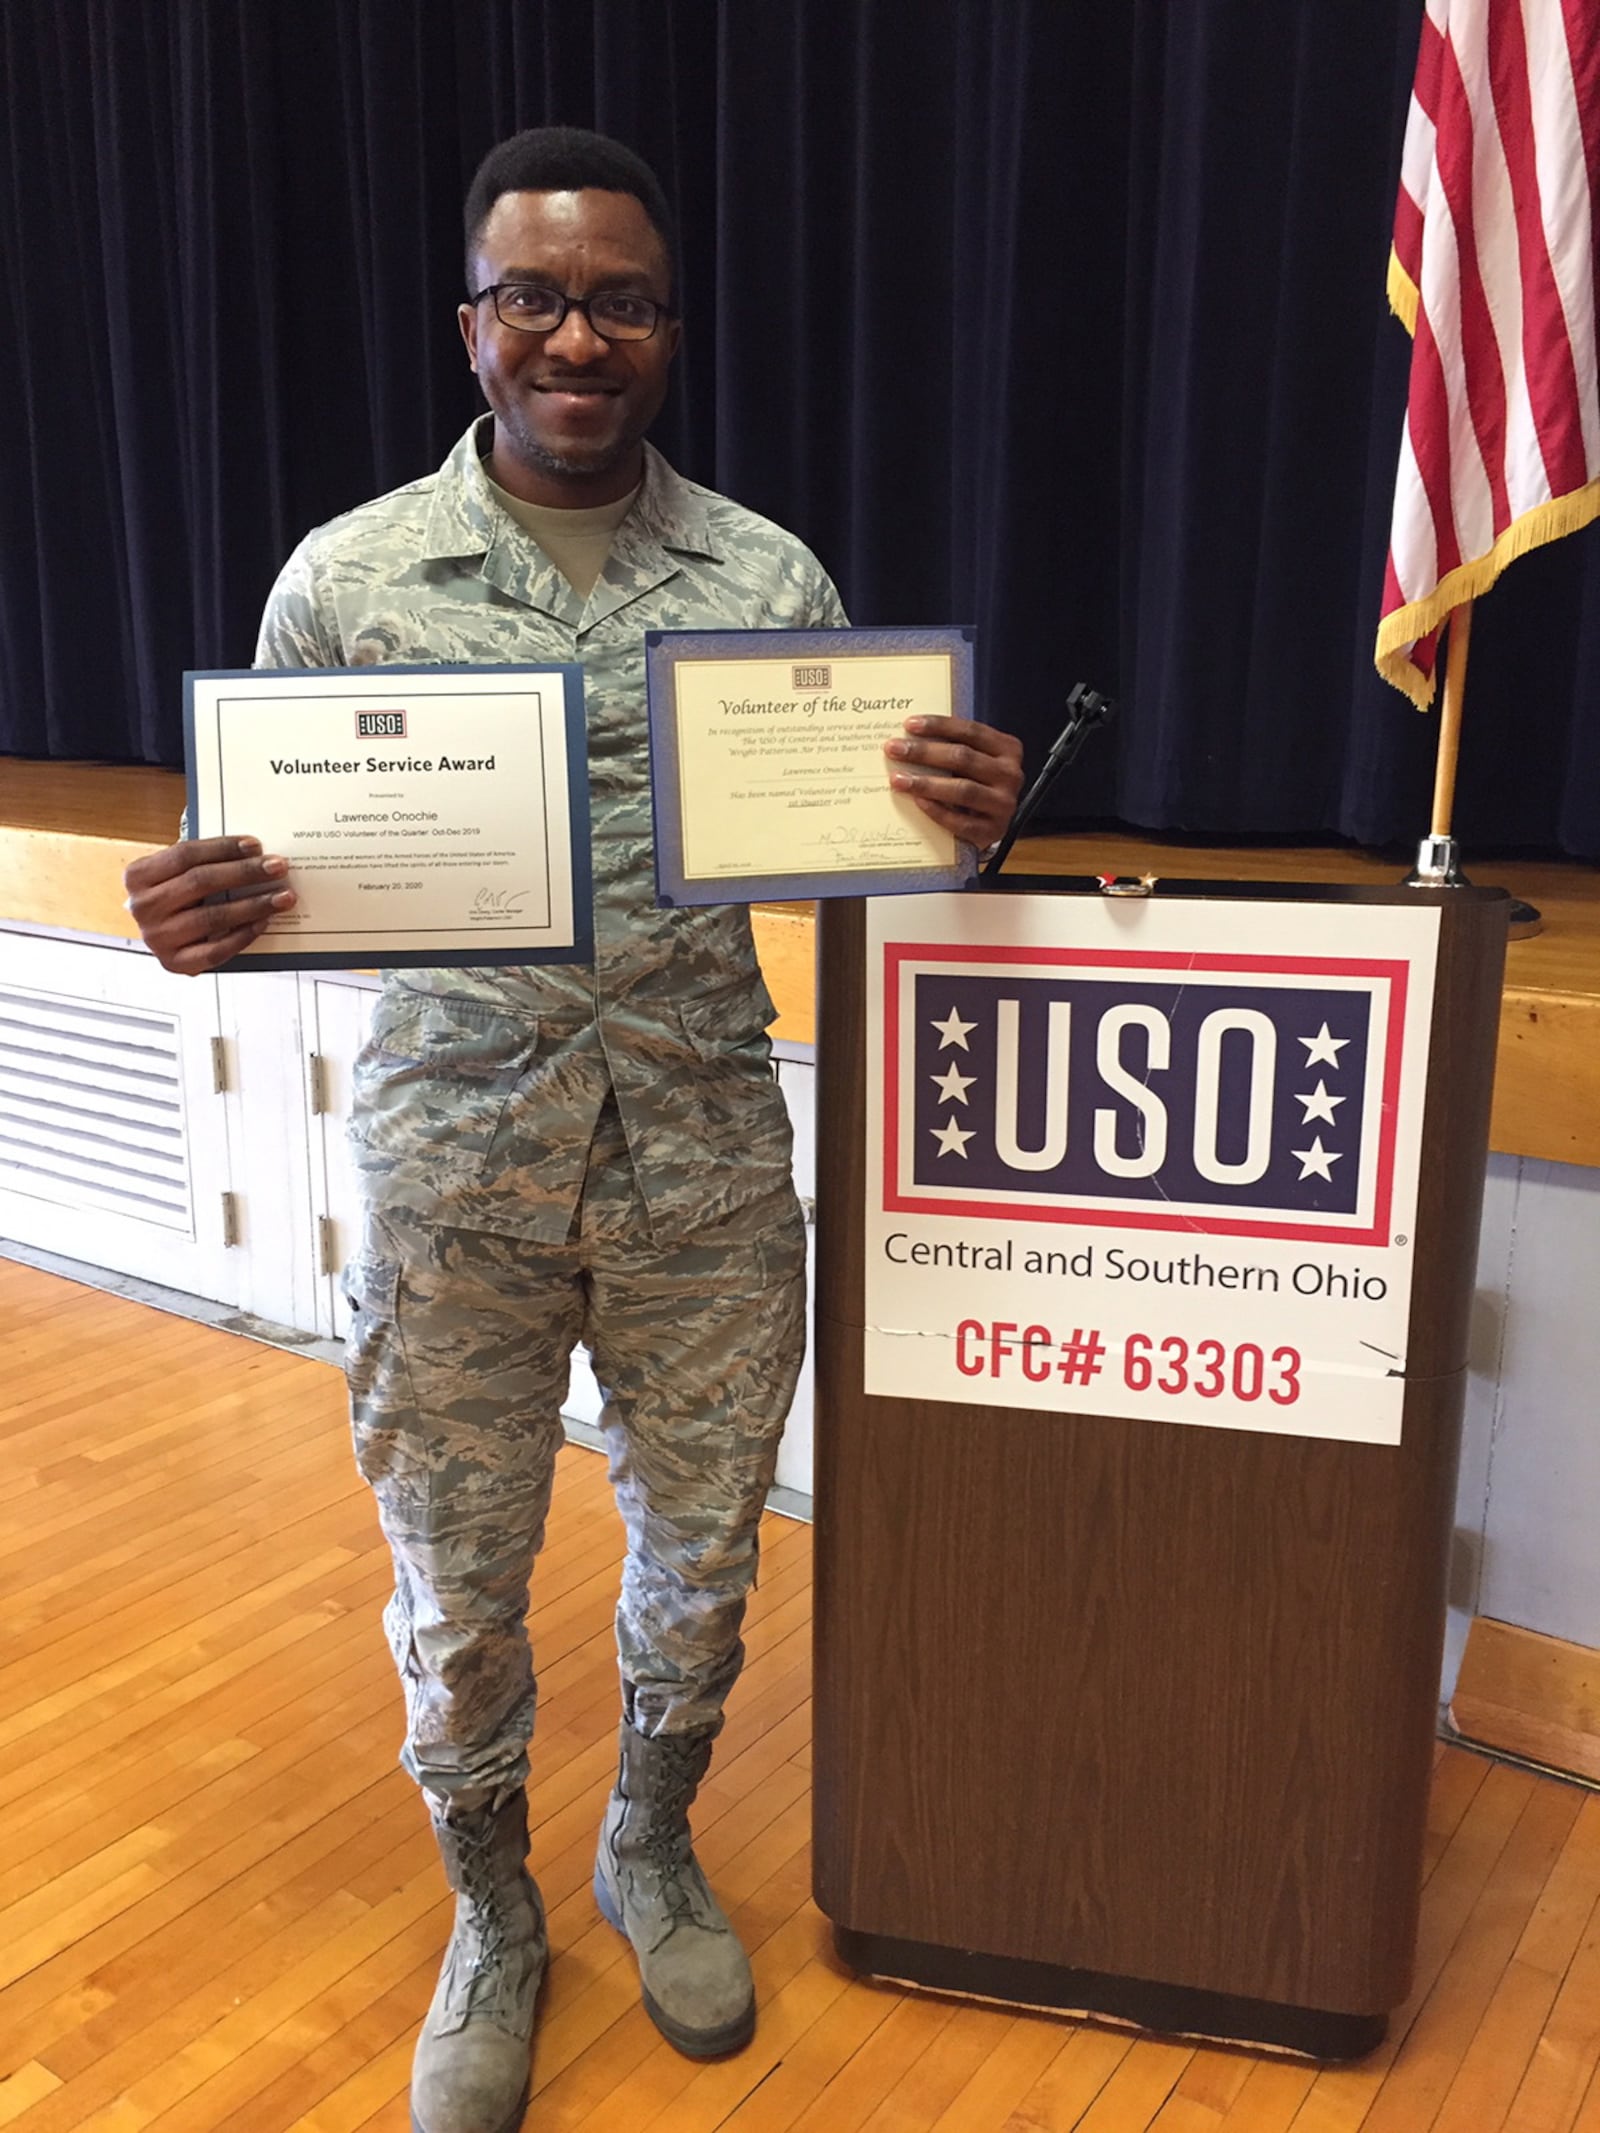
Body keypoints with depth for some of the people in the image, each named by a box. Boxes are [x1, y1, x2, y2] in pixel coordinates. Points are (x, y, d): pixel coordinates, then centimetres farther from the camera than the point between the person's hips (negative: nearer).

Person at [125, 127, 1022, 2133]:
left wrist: (963, 817, -16)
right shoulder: (345, 575, -2)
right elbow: (269, 870, 2)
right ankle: (492, 1922, 42)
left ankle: (653, 1855, 47)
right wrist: (193, 912, -21)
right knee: (459, 1587, 13)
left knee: (698, 1549, 17)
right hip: (454, 1168, -1)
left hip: (708, 1162, 2)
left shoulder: (773, 577, 1)